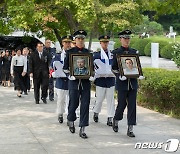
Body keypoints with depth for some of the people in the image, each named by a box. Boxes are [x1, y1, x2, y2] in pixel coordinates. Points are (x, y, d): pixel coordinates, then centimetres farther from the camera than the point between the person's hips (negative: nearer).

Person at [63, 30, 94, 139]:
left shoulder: (88, 52, 10)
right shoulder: (70, 52, 3)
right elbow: (65, 67, 3)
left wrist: (91, 75, -5)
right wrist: (71, 74, -14)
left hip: (86, 81, 2)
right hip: (74, 81, -2)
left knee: (85, 104, -3)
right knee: (74, 103, 4)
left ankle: (82, 130, 1)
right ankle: (71, 121, 34)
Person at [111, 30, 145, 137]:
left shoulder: (134, 52, 11)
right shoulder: (116, 52, 0)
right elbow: (114, 68, -2)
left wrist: (140, 75, -3)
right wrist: (120, 76, -18)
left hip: (133, 82, 3)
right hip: (122, 82, -3)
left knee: (132, 105, 0)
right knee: (122, 104, 1)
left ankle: (130, 129, 3)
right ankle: (116, 121, 30)